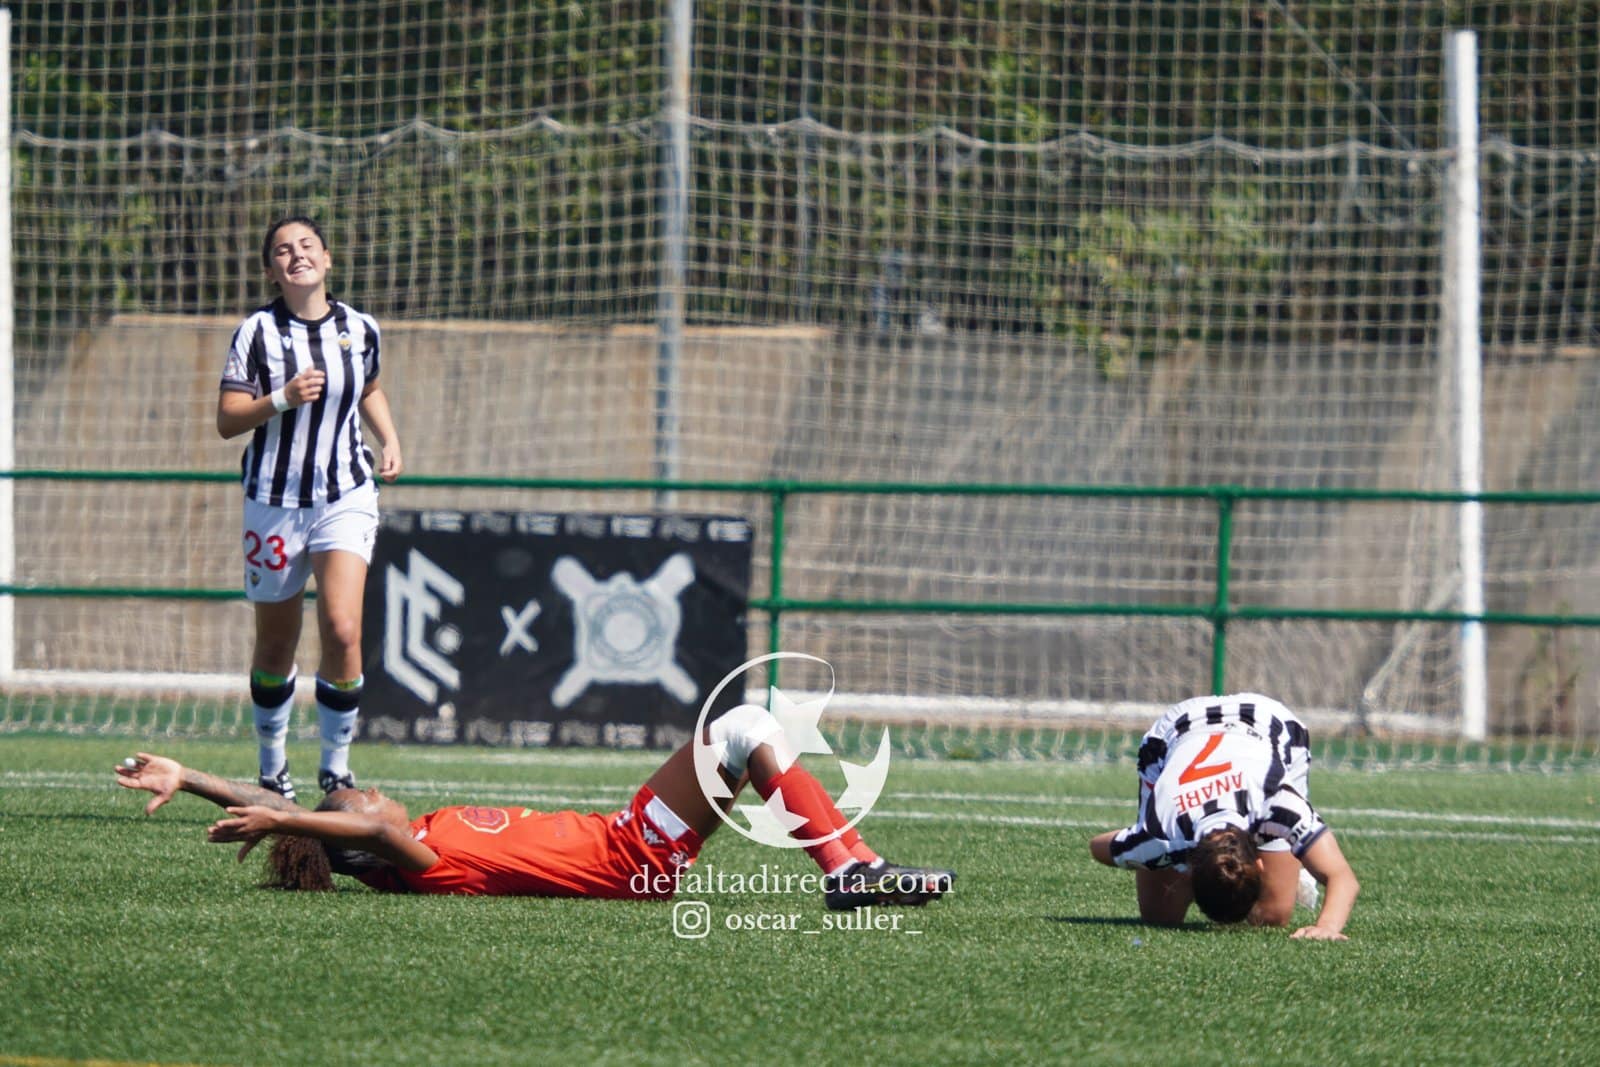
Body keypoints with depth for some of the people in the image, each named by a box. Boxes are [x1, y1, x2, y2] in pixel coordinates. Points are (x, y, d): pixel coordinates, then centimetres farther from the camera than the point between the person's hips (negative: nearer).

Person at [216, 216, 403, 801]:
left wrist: (390, 441, 8)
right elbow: (227, 420, -9)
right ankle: (272, 771, 27)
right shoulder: (258, 331, -5)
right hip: (274, 500, -1)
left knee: (342, 631, -17)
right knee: (275, 647, 8)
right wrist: (282, 399, -24)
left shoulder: (359, 329, 4)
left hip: (346, 497, 1)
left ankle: (336, 768, -3)